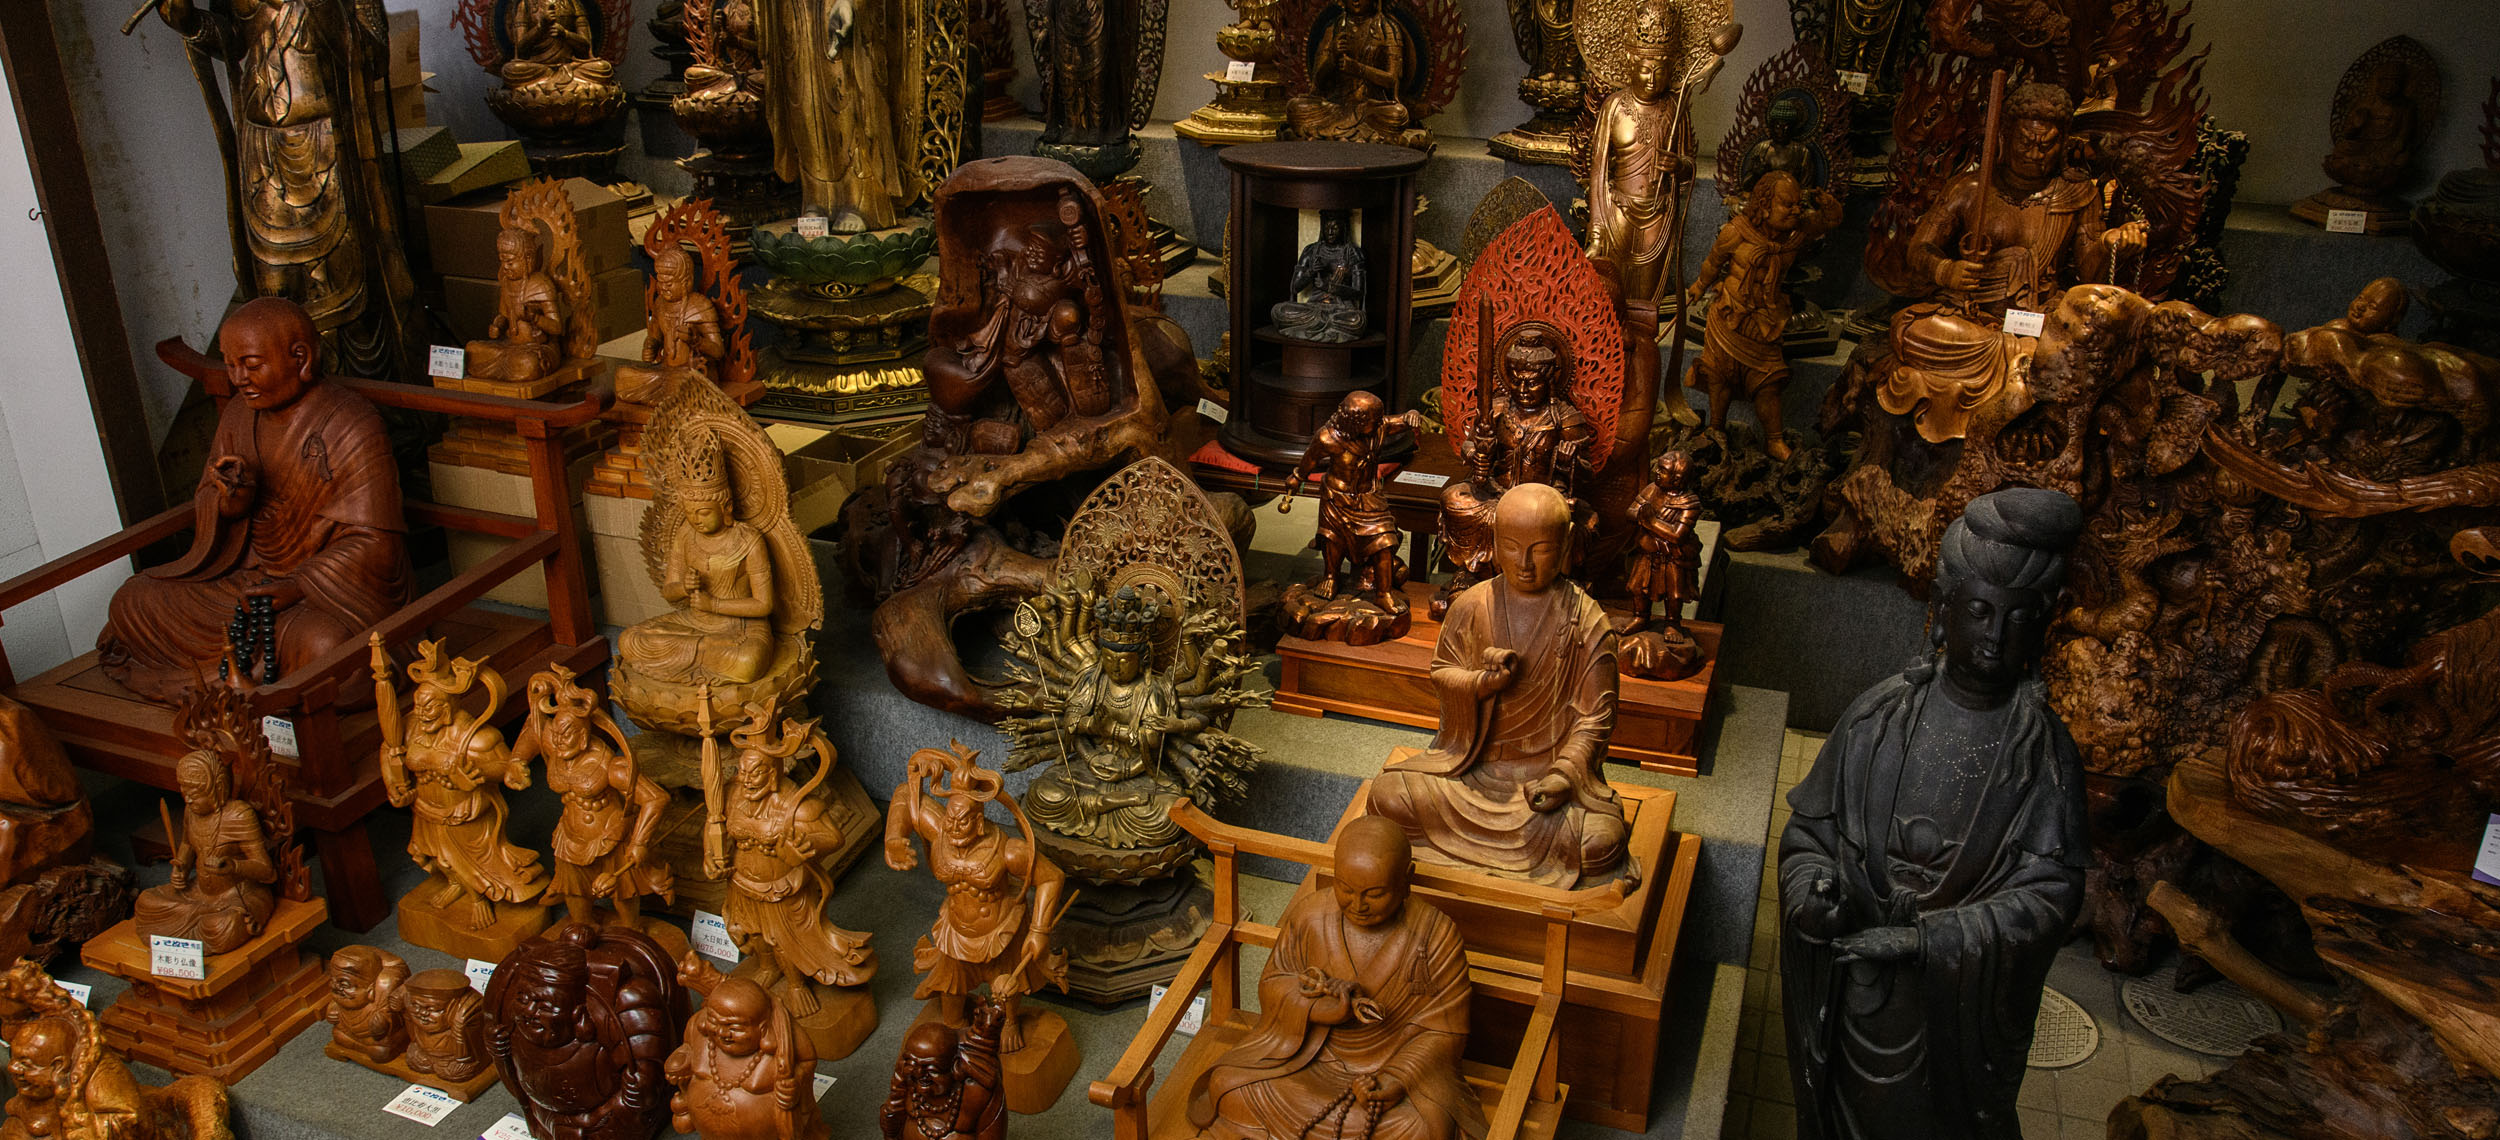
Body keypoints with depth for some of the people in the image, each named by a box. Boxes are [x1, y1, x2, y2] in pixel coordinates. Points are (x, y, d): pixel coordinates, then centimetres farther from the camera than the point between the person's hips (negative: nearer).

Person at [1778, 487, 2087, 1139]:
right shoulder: (1880, 717, -10)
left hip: (1963, 1001, -1)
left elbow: (2049, 892, -18)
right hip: (1859, 990, 1)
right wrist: (1808, 893, -23)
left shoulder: (2045, 751, -14)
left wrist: (1930, 941, -27)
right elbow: (1809, 827, -3)